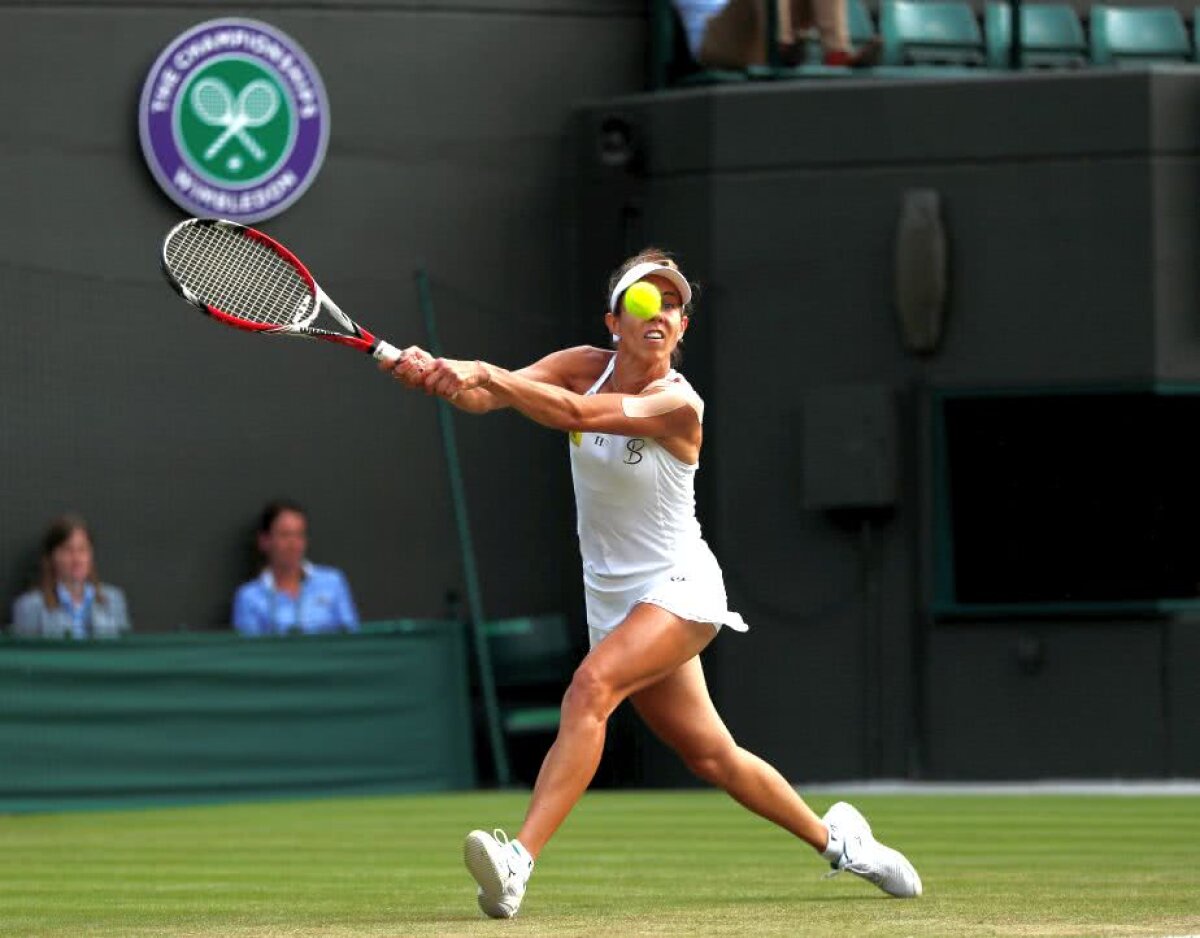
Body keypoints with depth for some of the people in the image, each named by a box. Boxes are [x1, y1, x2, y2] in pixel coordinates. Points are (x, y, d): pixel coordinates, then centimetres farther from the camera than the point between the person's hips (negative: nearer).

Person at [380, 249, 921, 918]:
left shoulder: (678, 404, -19)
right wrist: (439, 375, -40)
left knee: (592, 686, -30)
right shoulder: (585, 366, -3)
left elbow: (576, 414, -36)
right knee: (711, 755, 12)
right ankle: (835, 837, 33)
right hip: (614, 597, 6)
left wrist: (485, 374, -42)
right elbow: (487, 396, -18)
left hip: (678, 587, -6)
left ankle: (519, 861, -39)